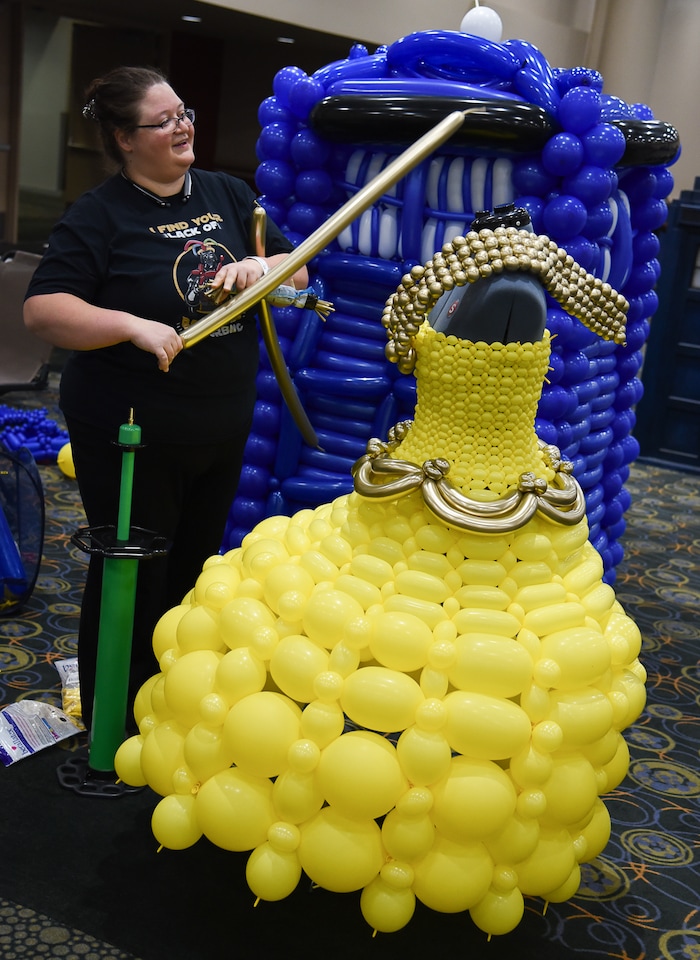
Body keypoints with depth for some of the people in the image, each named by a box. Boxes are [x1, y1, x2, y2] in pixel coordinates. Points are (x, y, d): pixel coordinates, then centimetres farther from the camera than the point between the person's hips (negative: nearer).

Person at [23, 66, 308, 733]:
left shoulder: (227, 194, 6)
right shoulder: (100, 214, -11)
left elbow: (297, 270, 9)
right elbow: (41, 309, -18)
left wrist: (261, 264, -13)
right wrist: (134, 326, -30)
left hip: (224, 429, 6)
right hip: (131, 436, -6)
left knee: (193, 573, 18)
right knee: (132, 581, 4)